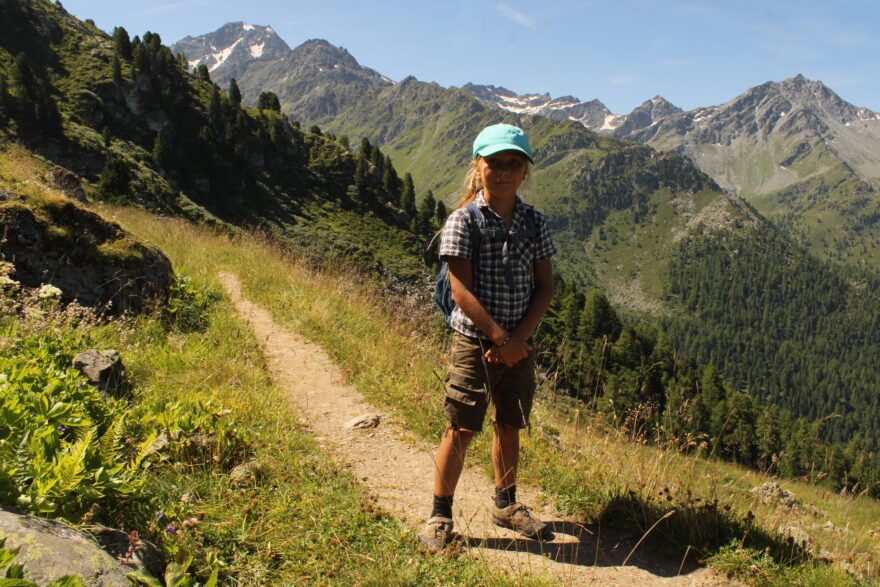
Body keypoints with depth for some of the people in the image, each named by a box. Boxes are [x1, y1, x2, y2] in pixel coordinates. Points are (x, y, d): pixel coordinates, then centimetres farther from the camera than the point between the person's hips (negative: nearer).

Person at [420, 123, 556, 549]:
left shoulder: (534, 223, 4)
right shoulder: (464, 220, -9)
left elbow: (544, 286, 3)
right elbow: (462, 290, -14)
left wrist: (520, 337, -9)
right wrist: (499, 337, -17)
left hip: (519, 344, 5)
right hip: (474, 342, -4)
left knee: (509, 426, 17)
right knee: (460, 429, 1)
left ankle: (506, 504, 35)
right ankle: (440, 516, 15)